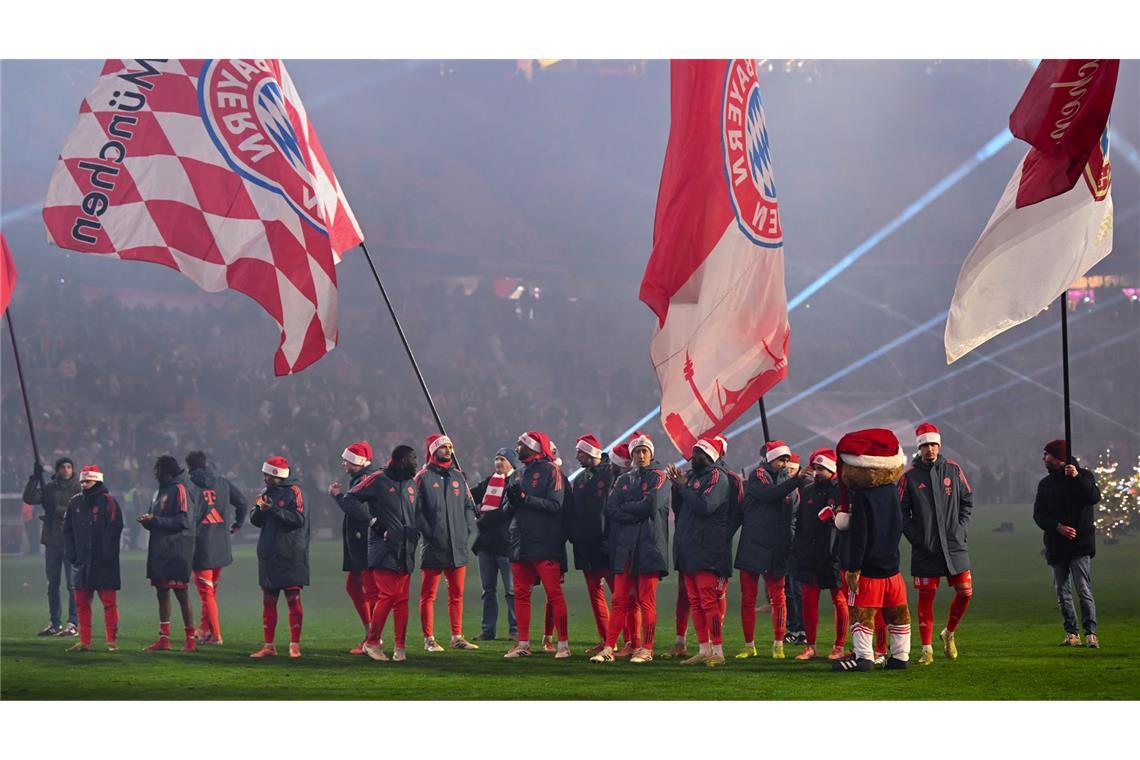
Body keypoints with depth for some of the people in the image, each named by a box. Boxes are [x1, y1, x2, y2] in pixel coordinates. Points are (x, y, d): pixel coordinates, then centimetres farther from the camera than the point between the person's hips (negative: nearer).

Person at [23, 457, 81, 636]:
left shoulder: (79, 489, -1)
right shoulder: (49, 488, 9)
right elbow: (29, 498, -3)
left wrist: (56, 510, -16)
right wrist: (35, 478, -12)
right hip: (52, 541, 4)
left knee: (73, 584, -6)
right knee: (52, 584, 9)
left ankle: (73, 623, -3)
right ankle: (54, 623, 16)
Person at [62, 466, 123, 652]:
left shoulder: (108, 502, -5)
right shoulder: (75, 503, 11)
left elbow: (114, 530, -10)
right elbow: (68, 530, 15)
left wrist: (107, 555, -14)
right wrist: (71, 554, 5)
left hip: (103, 564, -6)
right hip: (81, 561, 6)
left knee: (109, 602, -1)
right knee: (82, 603, 7)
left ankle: (112, 641, 3)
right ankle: (84, 642, 13)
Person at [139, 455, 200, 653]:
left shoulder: (180, 489, -10)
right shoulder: (162, 490, 17)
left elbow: (183, 521, -18)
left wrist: (154, 520, -17)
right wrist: (148, 521, 0)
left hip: (176, 552, -9)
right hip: (160, 551, 9)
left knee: (181, 593, -4)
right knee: (162, 593, 9)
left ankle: (190, 638, 2)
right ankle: (163, 638, 13)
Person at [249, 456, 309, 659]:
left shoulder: (293, 492, -6)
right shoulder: (267, 492, 14)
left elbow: (298, 519, -16)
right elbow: (255, 521, 13)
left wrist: (274, 509, -19)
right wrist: (260, 509, -8)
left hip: (290, 556, -7)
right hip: (268, 556, 7)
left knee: (293, 599, -4)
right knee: (268, 601, 7)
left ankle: (295, 645, 0)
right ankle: (269, 646, 11)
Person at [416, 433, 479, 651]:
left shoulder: (458, 476, 14)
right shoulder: (423, 477, -3)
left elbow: (469, 506, 18)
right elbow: (416, 510, -7)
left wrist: (468, 529, 6)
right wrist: (428, 532, -13)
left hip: (458, 545, 6)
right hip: (433, 546, -6)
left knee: (457, 594, 10)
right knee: (428, 594, -1)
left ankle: (457, 637, 16)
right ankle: (429, 639, 2)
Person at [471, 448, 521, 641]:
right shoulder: (489, 481, 17)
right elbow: (471, 497, 15)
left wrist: (484, 520, -13)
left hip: (506, 543, -7)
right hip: (485, 543, 7)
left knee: (512, 591, -2)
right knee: (488, 589, 10)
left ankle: (515, 630, 3)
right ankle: (487, 630, 14)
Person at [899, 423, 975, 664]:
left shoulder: (953, 470, 6)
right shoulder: (910, 477, -1)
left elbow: (967, 500, 13)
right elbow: (902, 513, 0)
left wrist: (961, 528, 2)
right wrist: (916, 538, -9)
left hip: (954, 545, 2)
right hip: (925, 549, -2)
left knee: (965, 592, -2)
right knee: (926, 597, 0)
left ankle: (949, 633, 22)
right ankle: (927, 649, 6)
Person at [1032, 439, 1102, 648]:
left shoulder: (1083, 476, 4)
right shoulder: (1045, 484, 15)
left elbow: (1094, 497, -15)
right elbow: (1038, 515, 5)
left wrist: (1077, 478, -26)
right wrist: (1058, 526, -12)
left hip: (1080, 544, -5)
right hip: (1056, 545, 5)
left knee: (1084, 590, -12)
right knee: (1062, 593, 4)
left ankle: (1091, 633, -13)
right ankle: (1071, 634, 10)